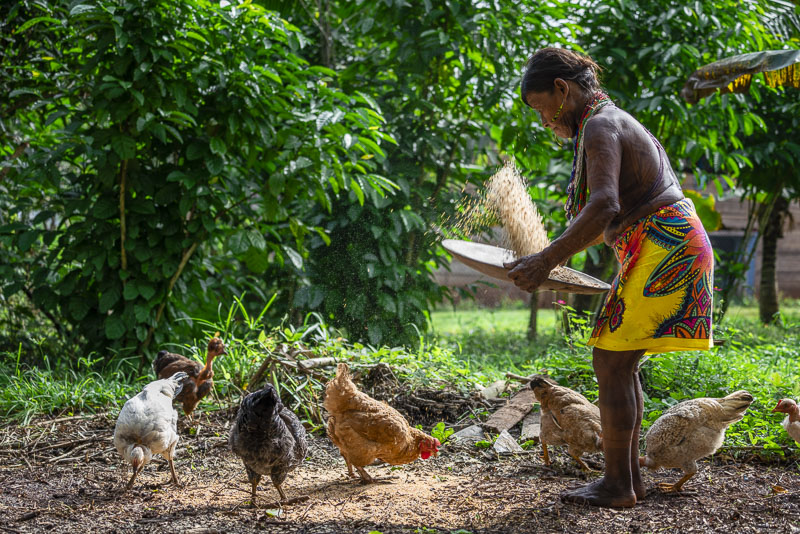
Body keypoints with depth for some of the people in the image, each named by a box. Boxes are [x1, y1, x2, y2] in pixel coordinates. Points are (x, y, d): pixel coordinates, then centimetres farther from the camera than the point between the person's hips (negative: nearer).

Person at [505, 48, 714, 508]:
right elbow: (615, 217, 27)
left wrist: (548, 259, -25)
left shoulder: (600, 126, -12)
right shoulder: (614, 122, 21)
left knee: (612, 362, -7)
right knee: (620, 363, 12)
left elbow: (603, 207, -27)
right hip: (667, 246, 10)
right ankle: (629, 476, 16)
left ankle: (617, 485, -3)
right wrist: (560, 254, 23)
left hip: (661, 250, -10)